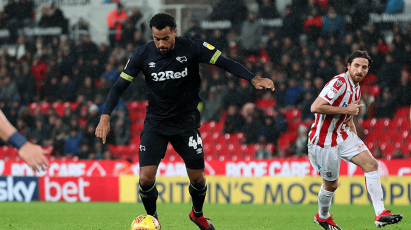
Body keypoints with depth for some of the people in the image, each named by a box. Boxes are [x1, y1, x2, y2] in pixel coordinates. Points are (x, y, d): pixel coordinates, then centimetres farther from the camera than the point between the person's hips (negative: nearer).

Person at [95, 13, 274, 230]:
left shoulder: (191, 48, -13)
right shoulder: (143, 54, -10)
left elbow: (225, 62, -15)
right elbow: (120, 85, -6)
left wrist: (253, 78, -29)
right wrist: (105, 117, -17)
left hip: (186, 121, 0)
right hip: (155, 122, 0)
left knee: (198, 178, 2)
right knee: (146, 178, -12)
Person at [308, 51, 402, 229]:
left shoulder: (356, 87, 9)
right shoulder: (339, 83, -21)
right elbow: (315, 107, -29)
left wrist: (356, 139, 16)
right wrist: (346, 110, -24)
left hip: (344, 136, 8)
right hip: (324, 140, -8)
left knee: (371, 163, -10)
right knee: (331, 185, 3)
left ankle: (380, 214, -14)